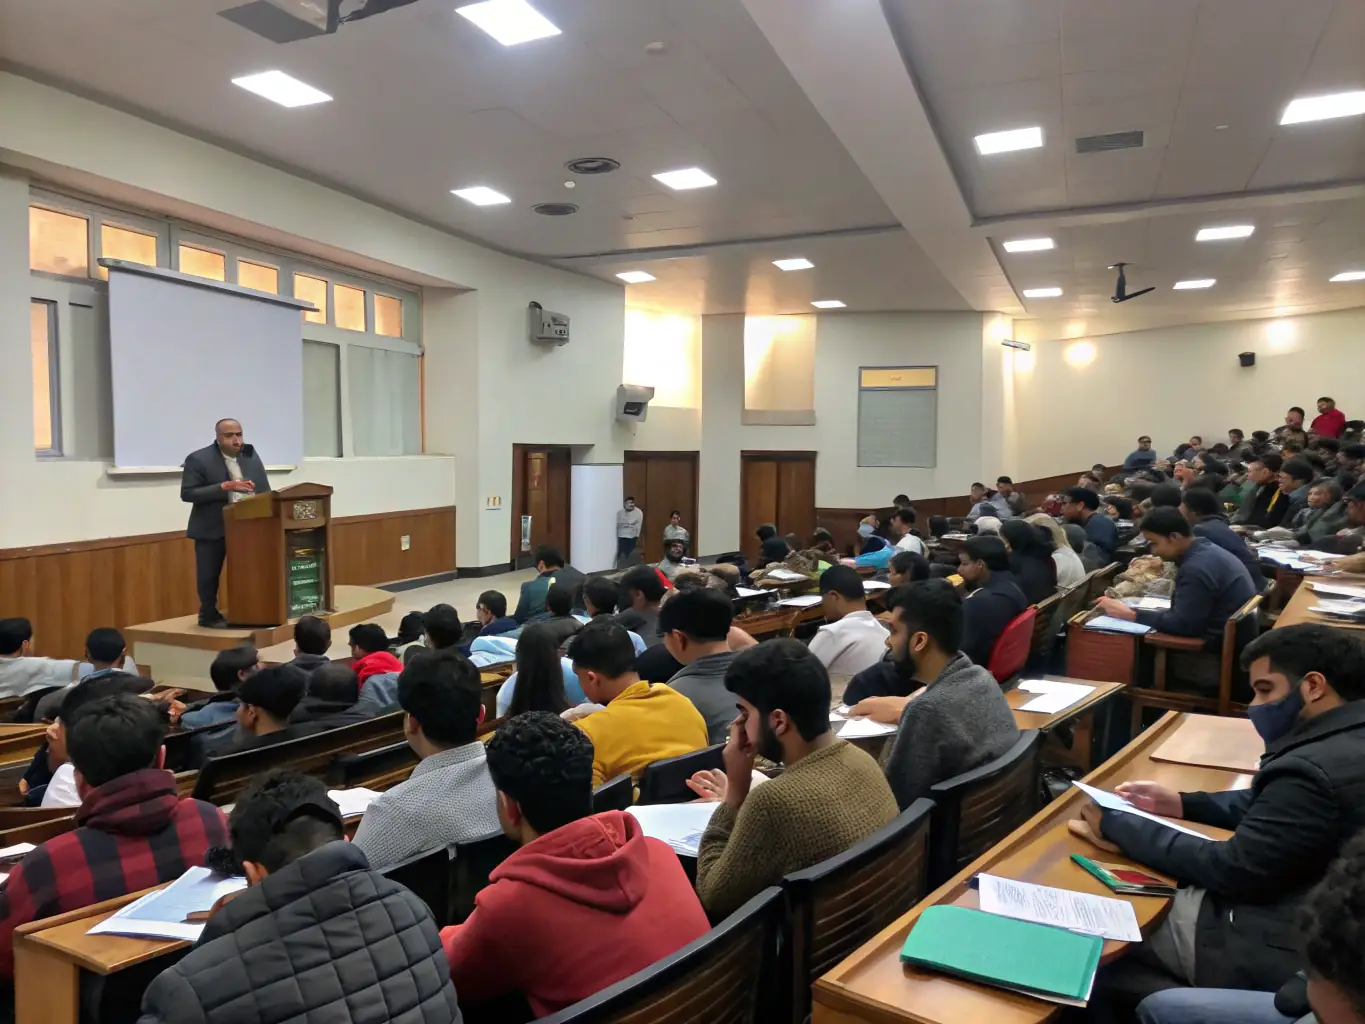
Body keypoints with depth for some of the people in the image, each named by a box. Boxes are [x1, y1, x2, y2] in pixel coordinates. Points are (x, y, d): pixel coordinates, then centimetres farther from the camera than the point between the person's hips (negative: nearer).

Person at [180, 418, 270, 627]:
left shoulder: (251, 456, 6)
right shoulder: (198, 459, -9)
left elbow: (265, 490, 8)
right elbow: (187, 493, -15)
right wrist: (224, 487, -23)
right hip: (211, 529, -3)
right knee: (209, 574, 7)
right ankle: (209, 615, 20)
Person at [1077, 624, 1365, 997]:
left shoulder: (1316, 768, -29)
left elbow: (1231, 870, -22)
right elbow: (1273, 802, 16)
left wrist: (1116, 825, -14)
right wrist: (1183, 803, 6)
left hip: (1286, 952, -9)